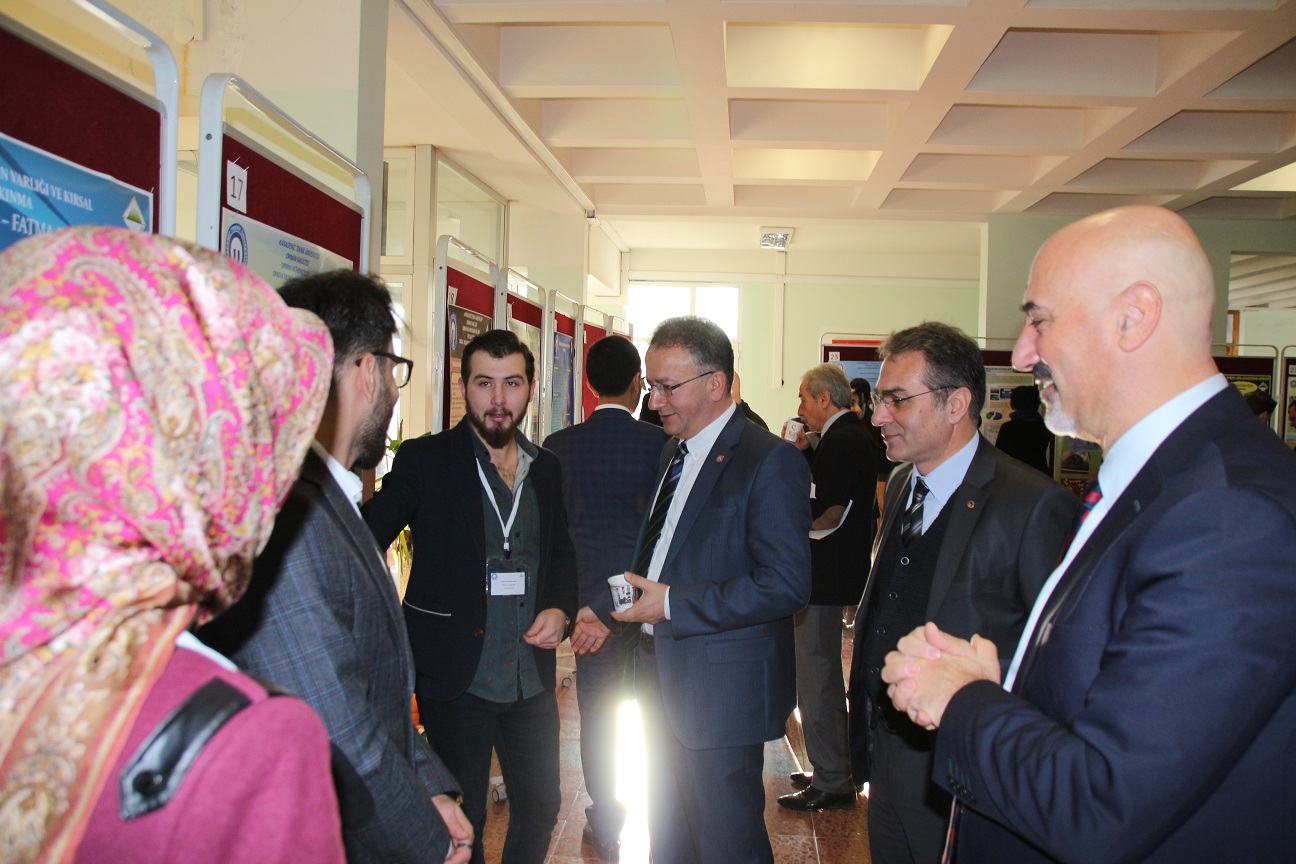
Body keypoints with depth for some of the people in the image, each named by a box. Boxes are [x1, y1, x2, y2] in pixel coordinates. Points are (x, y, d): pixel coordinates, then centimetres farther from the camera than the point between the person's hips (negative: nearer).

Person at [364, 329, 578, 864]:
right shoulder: (424, 461, -7)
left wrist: (560, 609, -2)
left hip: (532, 679, 5)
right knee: (462, 821, 10)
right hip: (457, 679, -4)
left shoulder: (545, 468, 7)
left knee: (542, 806, 18)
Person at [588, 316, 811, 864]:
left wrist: (674, 604, -22)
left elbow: (786, 584, -23)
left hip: (723, 690, -8)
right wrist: (603, 607, 8)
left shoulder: (769, 461, -17)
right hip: (663, 679, 8)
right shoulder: (675, 453, 11)